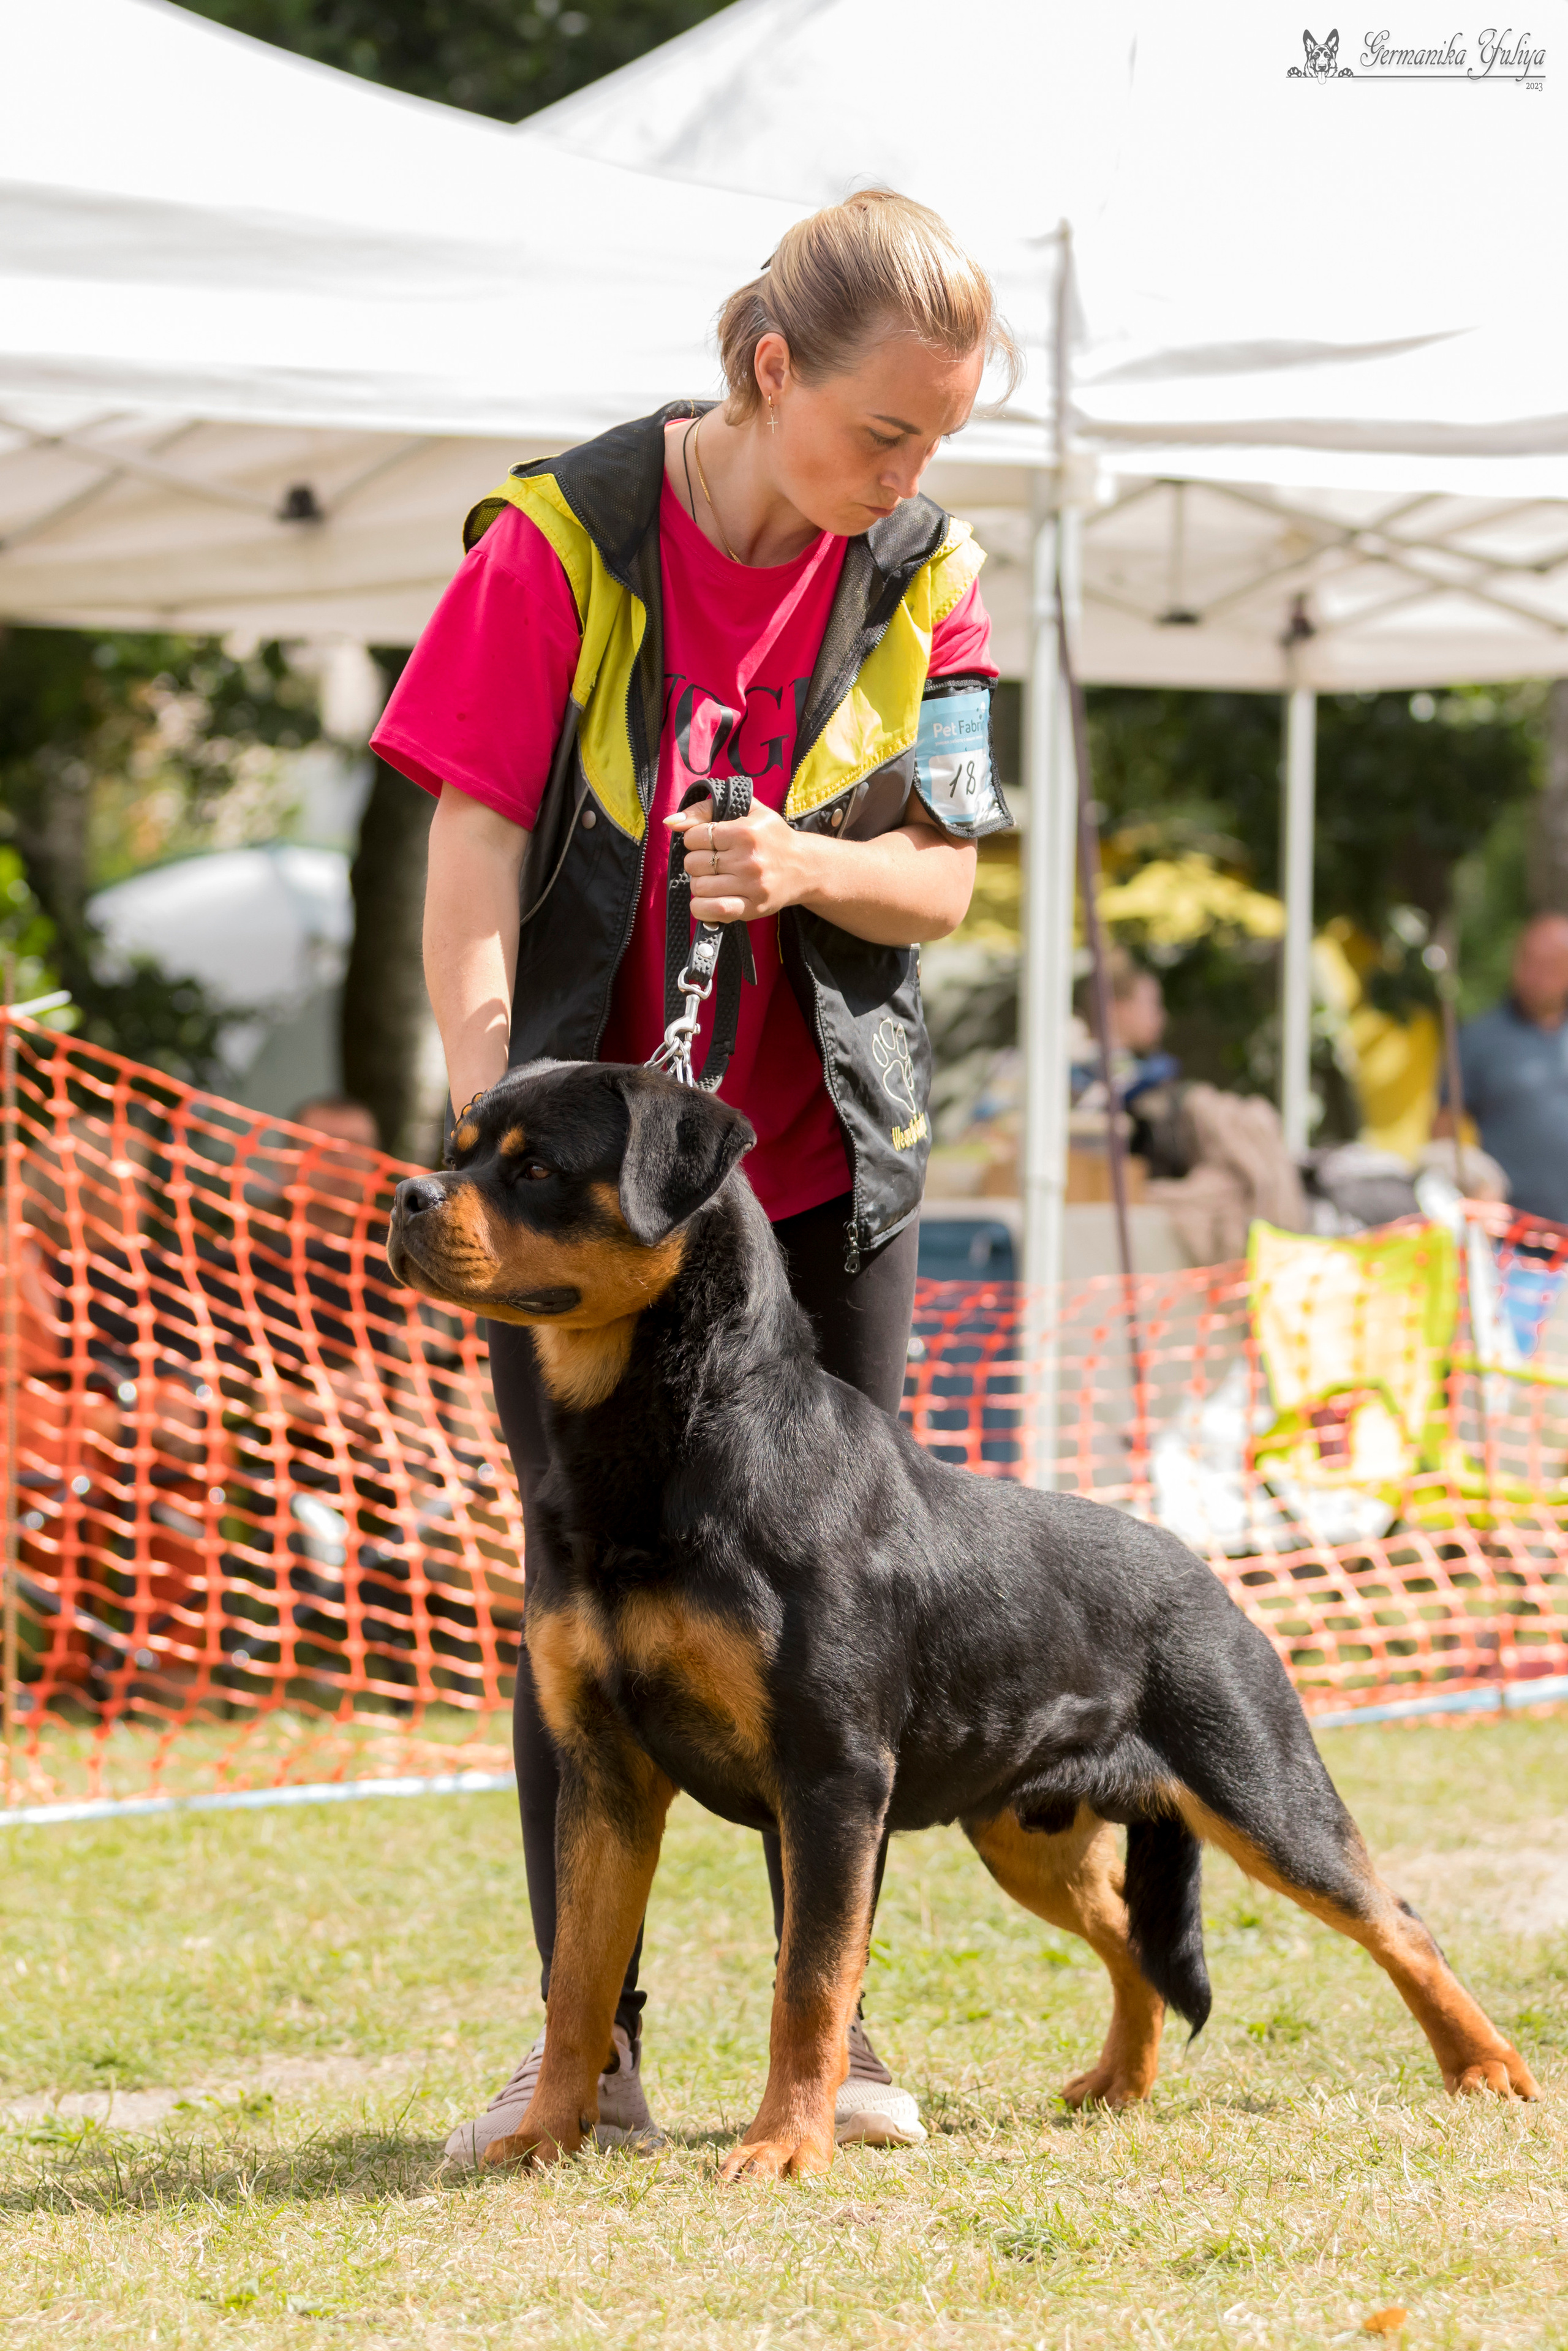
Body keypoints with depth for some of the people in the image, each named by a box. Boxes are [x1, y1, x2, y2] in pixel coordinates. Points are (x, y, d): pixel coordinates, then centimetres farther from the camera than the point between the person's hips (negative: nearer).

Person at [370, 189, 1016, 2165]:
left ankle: (829, 2018, 16)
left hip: (828, 1160, 3)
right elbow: (474, 857, -15)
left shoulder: (921, 574, -4)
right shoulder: (562, 539, -14)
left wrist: (802, 866, -22)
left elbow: (941, 882, -1)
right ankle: (589, 2043, 8)